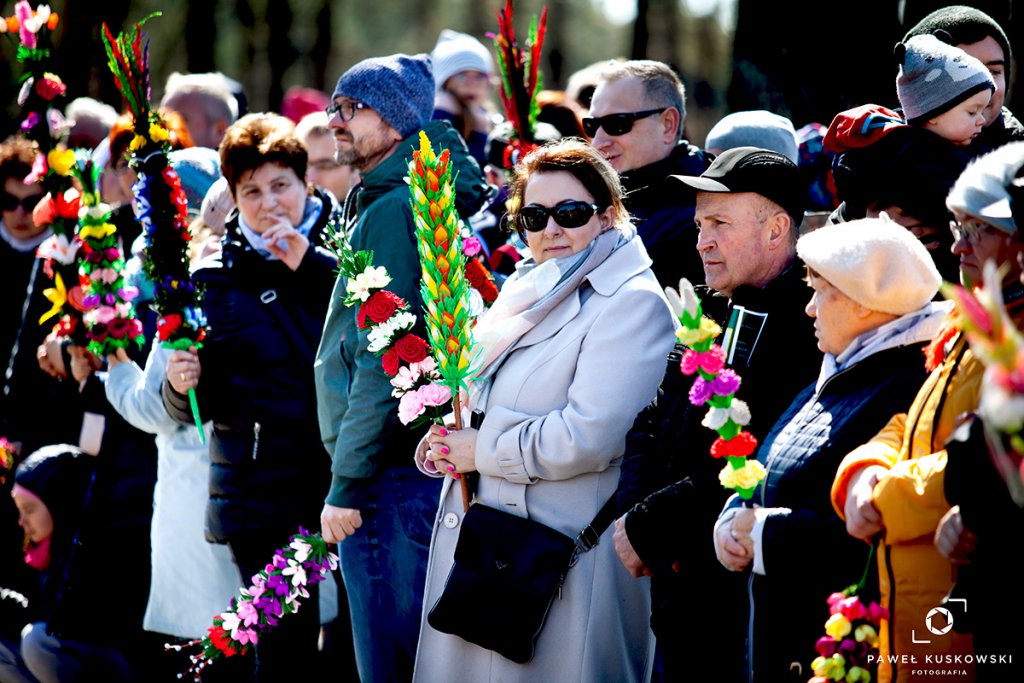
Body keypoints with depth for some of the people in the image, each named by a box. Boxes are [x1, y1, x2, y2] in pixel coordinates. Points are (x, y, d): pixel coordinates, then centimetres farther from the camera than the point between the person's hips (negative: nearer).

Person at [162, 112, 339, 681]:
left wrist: (313, 266, -12)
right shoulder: (215, 278, 8)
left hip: (345, 481, 0)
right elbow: (194, 408, 8)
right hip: (264, 500, 0)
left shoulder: (339, 258, 7)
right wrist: (181, 384, -15)